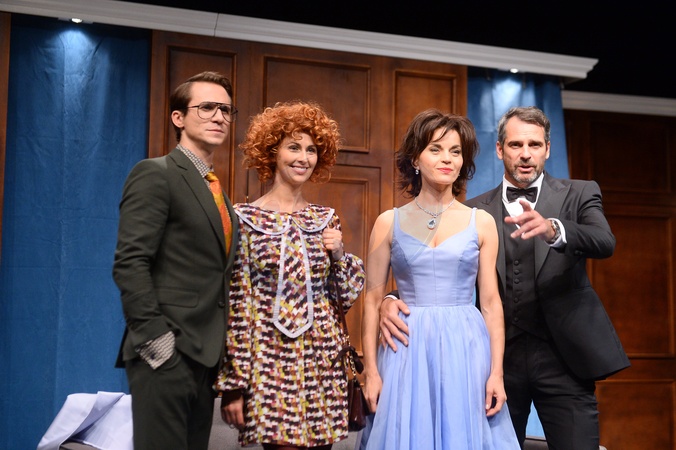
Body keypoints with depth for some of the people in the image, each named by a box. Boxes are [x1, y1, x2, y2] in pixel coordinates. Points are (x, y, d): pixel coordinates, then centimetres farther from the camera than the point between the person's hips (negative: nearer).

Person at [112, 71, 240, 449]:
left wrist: (220, 352, 12)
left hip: (205, 354, 8)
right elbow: (130, 263, -16)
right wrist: (156, 339, -20)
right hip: (167, 353, -8)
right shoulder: (156, 174, -6)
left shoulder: (217, 193, 19)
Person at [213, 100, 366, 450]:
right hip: (269, 362, -4)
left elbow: (345, 297, 12)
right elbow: (234, 304, -5)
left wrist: (338, 254, -5)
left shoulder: (326, 219, 9)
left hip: (323, 362, 4)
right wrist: (232, 382, -7)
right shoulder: (245, 218, -4)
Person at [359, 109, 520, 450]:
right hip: (407, 352, 0)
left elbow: (490, 301, 4)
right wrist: (370, 370, -3)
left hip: (465, 349, 1)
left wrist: (497, 372, -2)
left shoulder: (481, 223, 5)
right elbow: (372, 301, 3)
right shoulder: (389, 223, 3)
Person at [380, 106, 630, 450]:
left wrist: (553, 229, -36)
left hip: (562, 356, -1)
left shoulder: (579, 195, 4)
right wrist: (395, 300, -20)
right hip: (500, 356, 1)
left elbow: (605, 243, -15)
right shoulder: (476, 211, 6)